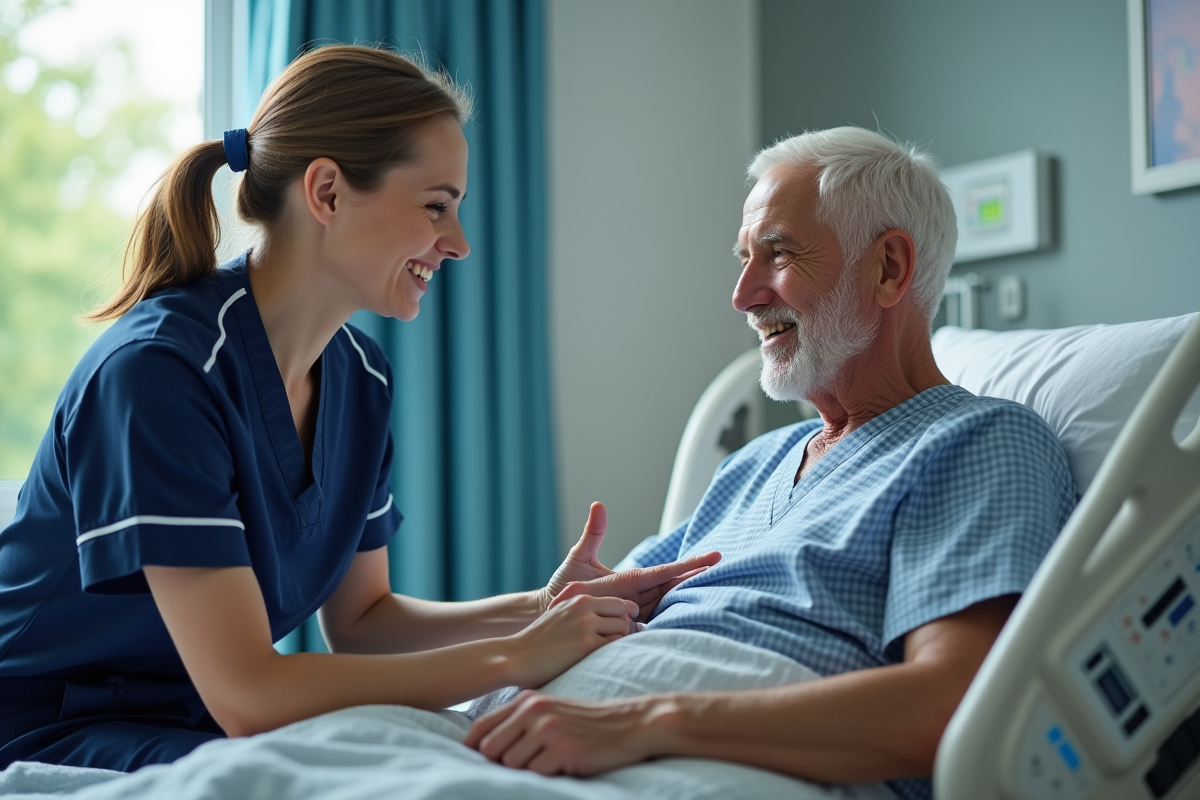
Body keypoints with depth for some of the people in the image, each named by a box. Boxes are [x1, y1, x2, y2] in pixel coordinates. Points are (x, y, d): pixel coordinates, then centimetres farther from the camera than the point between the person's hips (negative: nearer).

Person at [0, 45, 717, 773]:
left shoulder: (359, 380, 1)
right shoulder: (158, 369, -24)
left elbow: (360, 617, 8)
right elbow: (245, 696, -27)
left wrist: (541, 609, -8)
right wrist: (515, 656, -23)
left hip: (197, 725, 7)